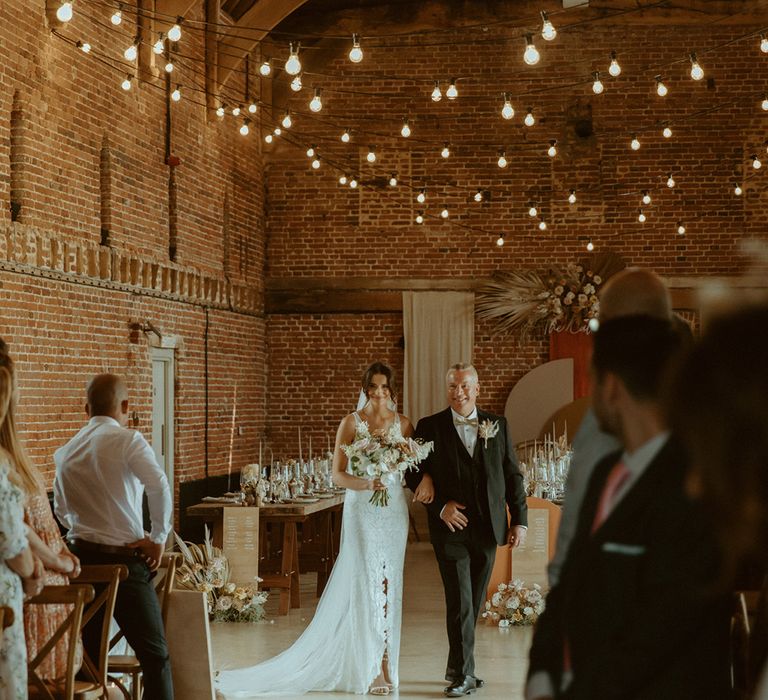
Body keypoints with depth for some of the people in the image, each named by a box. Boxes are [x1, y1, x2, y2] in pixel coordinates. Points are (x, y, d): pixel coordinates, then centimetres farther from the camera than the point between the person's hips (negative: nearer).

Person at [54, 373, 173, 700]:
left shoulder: (65, 452, 12)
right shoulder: (127, 440, -8)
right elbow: (159, 487, -21)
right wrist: (159, 539, -11)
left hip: (81, 554, 6)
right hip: (124, 560, -6)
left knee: (90, 652, 13)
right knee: (155, 655, -2)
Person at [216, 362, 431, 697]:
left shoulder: (403, 424, 7)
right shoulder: (351, 422, -1)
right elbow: (338, 474, -3)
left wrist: (424, 479, -14)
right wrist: (366, 484, -21)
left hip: (394, 510, 3)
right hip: (361, 510, -3)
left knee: (388, 584, 5)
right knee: (366, 584, -4)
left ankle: (383, 663, 14)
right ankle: (372, 668, 2)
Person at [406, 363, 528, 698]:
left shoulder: (498, 425, 7)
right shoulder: (429, 427, 0)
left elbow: (513, 475, 8)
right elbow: (413, 474, 2)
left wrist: (519, 520, 2)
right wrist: (440, 506, -11)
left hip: (487, 528, 3)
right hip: (451, 526, -3)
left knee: (473, 603, 11)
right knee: (460, 603, -7)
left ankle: (457, 667, 25)